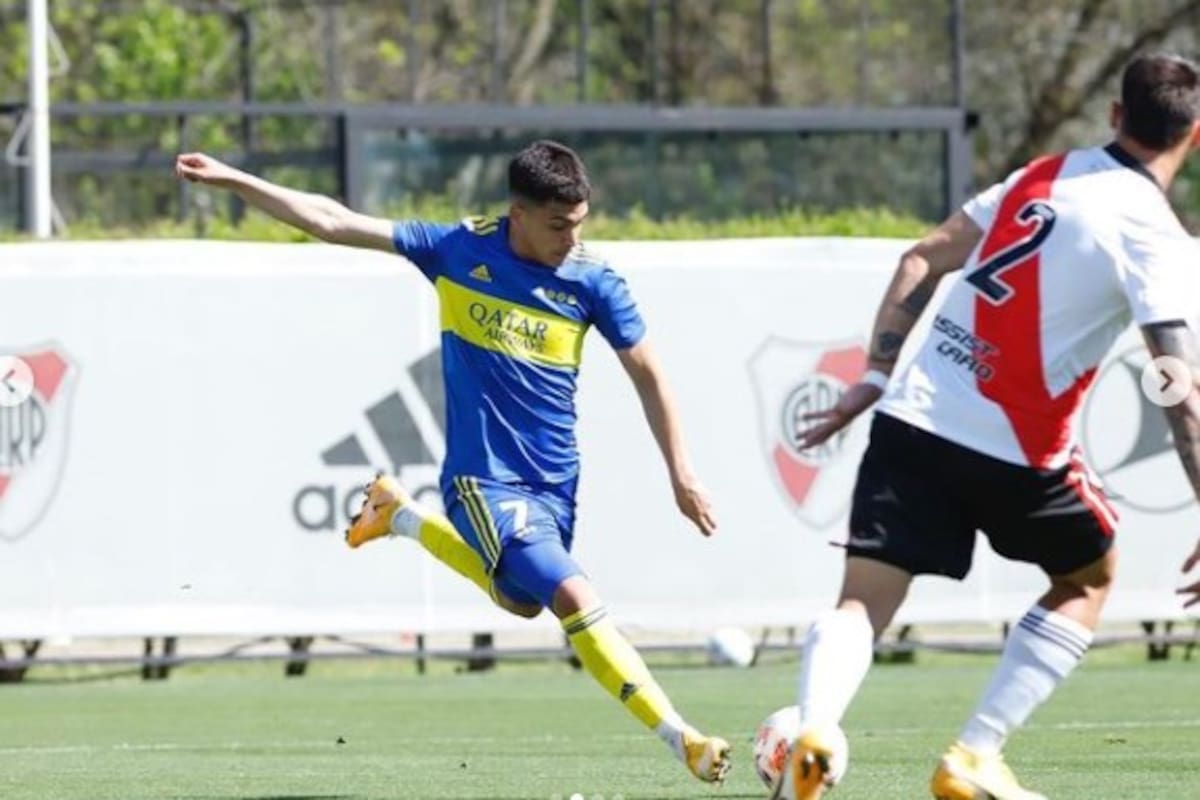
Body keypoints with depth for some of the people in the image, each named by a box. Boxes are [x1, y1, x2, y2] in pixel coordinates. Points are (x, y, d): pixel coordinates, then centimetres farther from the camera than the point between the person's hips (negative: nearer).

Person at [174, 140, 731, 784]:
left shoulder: (592, 282, -6)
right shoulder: (459, 250, -9)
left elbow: (646, 373, 3)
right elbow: (333, 223, -3)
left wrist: (681, 475, 0)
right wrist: (234, 181, -4)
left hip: (554, 481, 4)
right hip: (483, 479, -4)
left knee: (521, 600, 22)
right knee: (575, 599, -19)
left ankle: (399, 515, 41)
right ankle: (683, 740, -20)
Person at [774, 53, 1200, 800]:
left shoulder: (1046, 174, 12)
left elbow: (922, 261, 13)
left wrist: (877, 376, 17)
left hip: (914, 418, 4)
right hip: (1014, 449, -4)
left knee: (863, 603, 1)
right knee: (1088, 579, 22)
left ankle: (815, 728, -31)